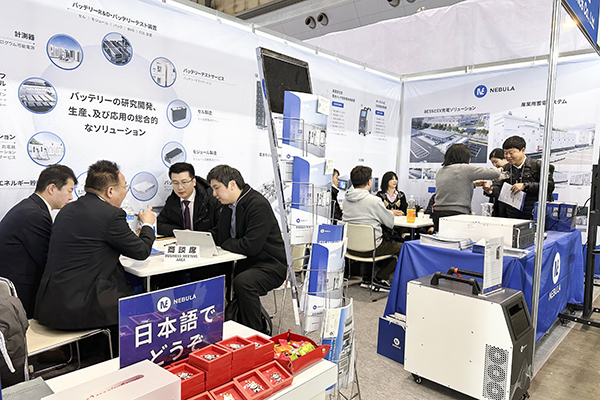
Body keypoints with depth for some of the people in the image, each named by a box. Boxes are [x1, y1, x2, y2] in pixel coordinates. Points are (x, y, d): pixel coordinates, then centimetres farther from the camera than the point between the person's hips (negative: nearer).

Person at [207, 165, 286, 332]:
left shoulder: (259, 205, -20)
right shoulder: (230, 205, 10)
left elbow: (250, 246, -27)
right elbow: (218, 235, 20)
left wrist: (225, 243, -10)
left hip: (270, 265, -9)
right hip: (246, 262, 9)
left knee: (242, 281, -34)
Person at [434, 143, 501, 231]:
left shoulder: (440, 172, 15)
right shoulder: (465, 169, -6)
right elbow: (495, 173, -2)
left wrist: (474, 184, 35)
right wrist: (498, 170, 21)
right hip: (458, 214, -7)